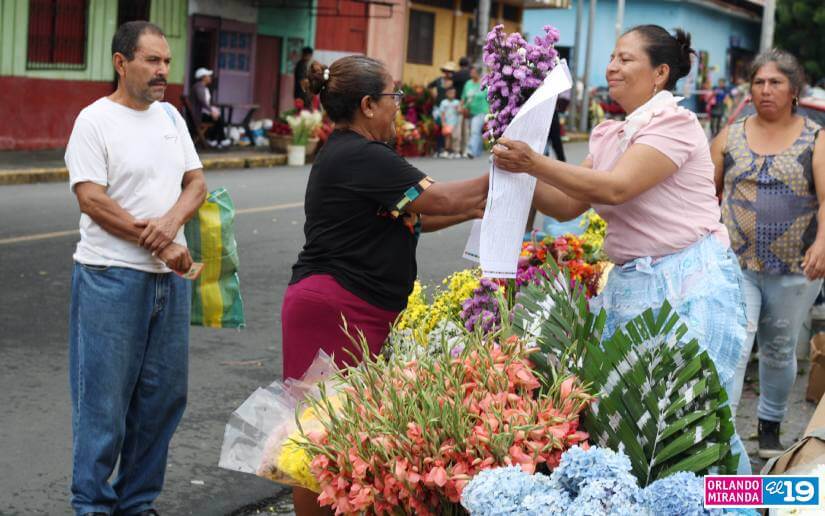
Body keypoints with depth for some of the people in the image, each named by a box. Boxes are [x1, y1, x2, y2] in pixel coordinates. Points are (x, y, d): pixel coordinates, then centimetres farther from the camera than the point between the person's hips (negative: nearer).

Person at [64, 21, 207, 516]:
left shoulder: (170, 116, 13)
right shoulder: (96, 120, -7)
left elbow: (196, 182, 10)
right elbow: (92, 200, -14)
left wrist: (171, 222, -12)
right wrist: (163, 248, -12)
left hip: (171, 276, 7)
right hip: (112, 277, -6)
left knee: (164, 394, 10)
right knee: (105, 400, 0)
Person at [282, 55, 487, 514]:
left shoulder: (350, 153, 17)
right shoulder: (362, 158, -16)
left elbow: (412, 217, 19)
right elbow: (442, 200, -14)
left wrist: (473, 209, 9)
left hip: (358, 313, 10)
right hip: (335, 312, -10)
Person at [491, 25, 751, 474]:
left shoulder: (674, 123, -11)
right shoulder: (610, 135, 13)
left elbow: (615, 188, -23)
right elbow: (568, 205, 11)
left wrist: (535, 163, -24)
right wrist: (520, 172, -4)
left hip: (688, 285, -8)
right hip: (629, 285, 8)